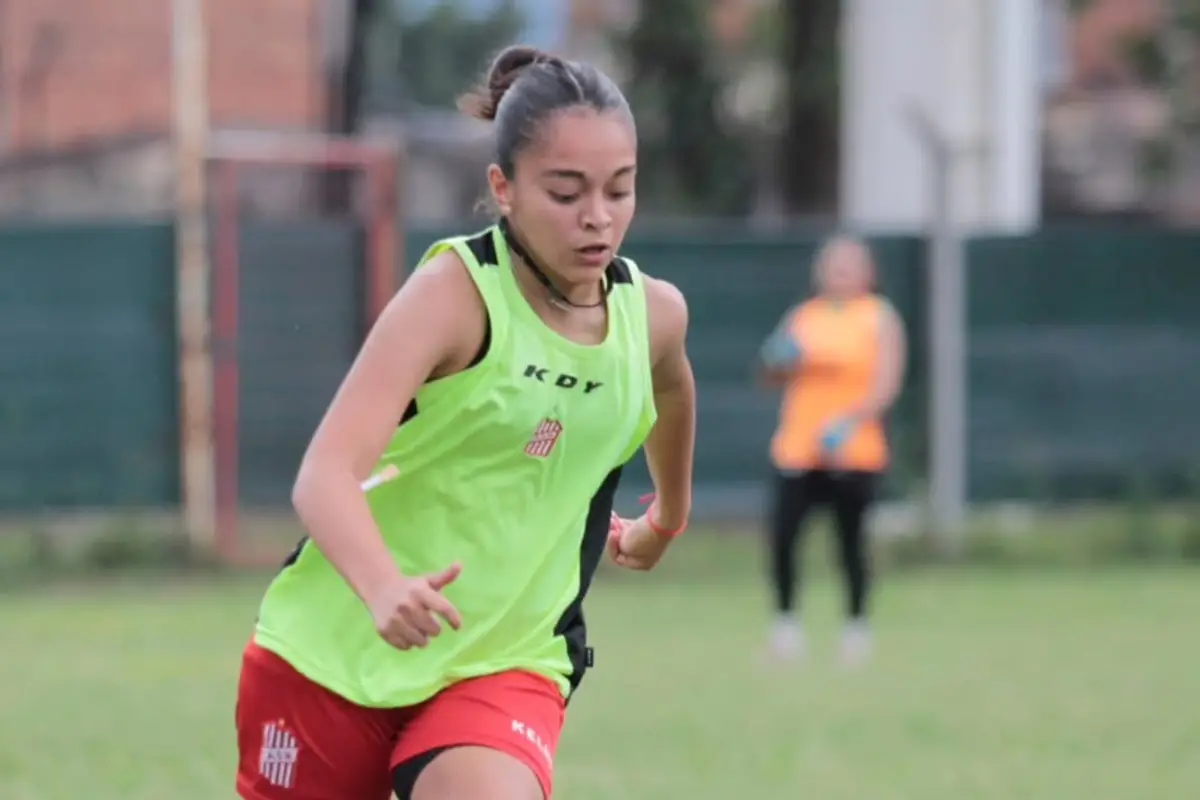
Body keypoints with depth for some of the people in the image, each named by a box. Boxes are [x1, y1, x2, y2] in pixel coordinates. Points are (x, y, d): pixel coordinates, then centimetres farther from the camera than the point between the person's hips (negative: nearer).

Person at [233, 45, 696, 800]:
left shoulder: (654, 313, -2)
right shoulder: (457, 292, -18)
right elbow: (327, 473, -29)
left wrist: (668, 517, 41)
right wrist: (383, 587, -49)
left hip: (504, 665, 2)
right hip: (334, 650, -2)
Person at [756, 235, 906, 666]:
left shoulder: (879, 319, 3)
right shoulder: (802, 317, 13)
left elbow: (886, 383, -7)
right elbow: (773, 376, 17)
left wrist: (852, 419, -23)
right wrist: (779, 365, -8)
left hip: (854, 453, -2)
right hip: (798, 449, 2)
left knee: (851, 539, 1)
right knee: (781, 534, -11)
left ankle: (856, 623, 16)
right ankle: (785, 618, 5)